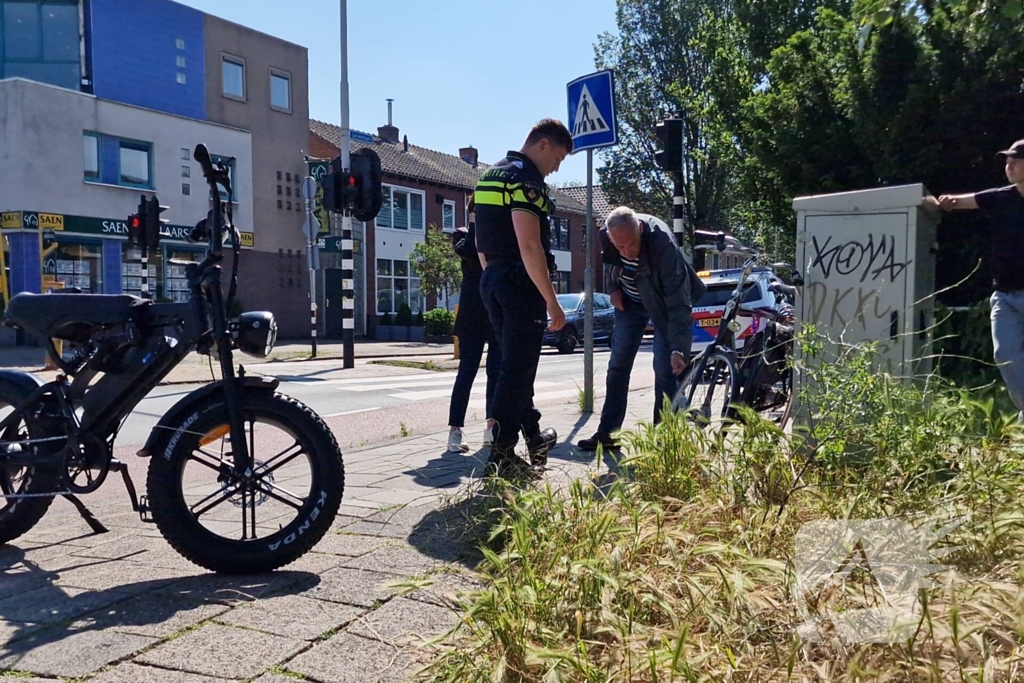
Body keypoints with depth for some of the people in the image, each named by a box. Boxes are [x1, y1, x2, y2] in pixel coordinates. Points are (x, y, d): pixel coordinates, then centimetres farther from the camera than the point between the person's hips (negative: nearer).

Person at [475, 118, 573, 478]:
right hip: (521, 284, -10)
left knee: (513, 363, 18)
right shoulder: (526, 179, -14)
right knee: (518, 368, -5)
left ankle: (533, 435, 34)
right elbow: (529, 246, -23)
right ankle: (501, 455, -3)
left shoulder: (491, 176, 17)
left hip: (493, 281, 10)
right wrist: (552, 301, -21)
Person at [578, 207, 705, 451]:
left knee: (665, 371, -10)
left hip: (664, 303, -4)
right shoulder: (604, 236, -23)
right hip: (630, 302, 5)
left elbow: (678, 303, -38)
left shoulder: (663, 244, -37)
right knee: (617, 367, 4)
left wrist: (678, 349, -43)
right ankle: (607, 432, 12)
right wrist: (613, 288, -8)